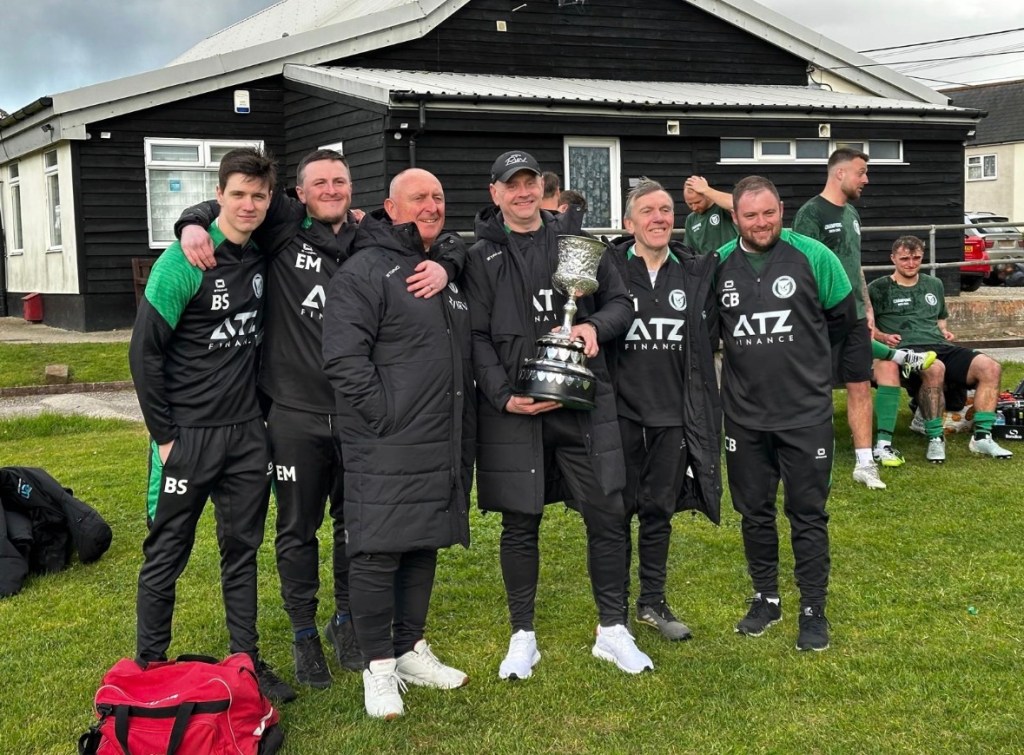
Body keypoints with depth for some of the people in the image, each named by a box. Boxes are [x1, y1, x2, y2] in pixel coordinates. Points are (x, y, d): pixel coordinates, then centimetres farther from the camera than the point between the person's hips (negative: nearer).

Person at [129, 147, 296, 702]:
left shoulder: (264, 257, 3)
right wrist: (164, 435, -10)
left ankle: (248, 662, 22)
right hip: (187, 434, -5)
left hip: (246, 433, 5)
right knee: (166, 555, 5)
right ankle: (148, 671, 18)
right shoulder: (184, 261, -12)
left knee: (242, 551, 12)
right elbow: (145, 352, -10)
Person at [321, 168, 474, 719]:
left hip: (443, 447, 8)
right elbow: (343, 359, -17)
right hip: (385, 447, -8)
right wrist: (385, 416, -16)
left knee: (424, 547, 15)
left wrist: (461, 433, 16)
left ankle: (411, 650, 27)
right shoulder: (365, 272, -9)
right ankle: (379, 667, 8)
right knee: (378, 552, -3)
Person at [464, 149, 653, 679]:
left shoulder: (577, 241, 11)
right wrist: (504, 396, -12)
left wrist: (595, 326, -8)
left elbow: (621, 302, 14)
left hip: (585, 402, 2)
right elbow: (476, 337, -1)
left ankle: (613, 631, 17)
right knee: (520, 524, 6)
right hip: (513, 409, -2)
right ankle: (523, 636, 20)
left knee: (607, 516, 2)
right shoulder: (482, 257, 4)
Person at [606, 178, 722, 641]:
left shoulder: (695, 272, 5)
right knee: (619, 509, 6)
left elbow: (709, 338, 10)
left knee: (659, 510, 12)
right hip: (621, 409, -3)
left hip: (673, 412, 3)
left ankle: (653, 602, 25)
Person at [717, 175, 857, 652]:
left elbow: (843, 317, 5)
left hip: (806, 412, -3)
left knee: (808, 515, 5)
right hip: (744, 413, 3)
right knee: (754, 513, 13)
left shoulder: (812, 256, -7)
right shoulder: (718, 264, 0)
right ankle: (766, 598, 30)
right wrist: (756, 354, 7)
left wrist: (801, 357, 10)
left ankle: (813, 610, 17)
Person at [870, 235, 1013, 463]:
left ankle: (982, 437, -17)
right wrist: (883, 337, -10)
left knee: (990, 368, -19)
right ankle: (935, 439, -29)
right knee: (935, 369, -41)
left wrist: (945, 331, 16)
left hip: (941, 347, 6)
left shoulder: (934, 285, 27)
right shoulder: (878, 289, 10)